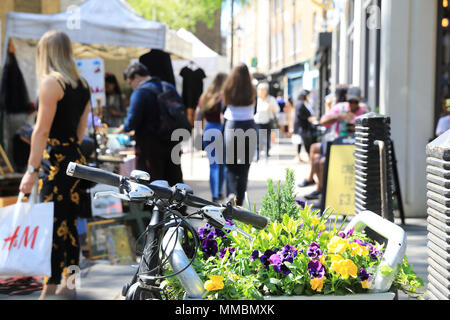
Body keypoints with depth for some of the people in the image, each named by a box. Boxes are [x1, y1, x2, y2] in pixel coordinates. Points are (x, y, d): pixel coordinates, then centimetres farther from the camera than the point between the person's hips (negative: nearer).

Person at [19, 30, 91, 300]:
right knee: (69, 224, 15)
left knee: (52, 226, -5)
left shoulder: (51, 82, -11)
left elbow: (42, 130, -15)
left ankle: (49, 290, -1)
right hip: (76, 158, 8)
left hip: (56, 160, -8)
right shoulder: (82, 84, 13)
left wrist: (32, 170, -15)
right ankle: (68, 284, 23)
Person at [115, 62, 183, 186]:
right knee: (175, 182, 13)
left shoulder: (140, 92, -11)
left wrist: (123, 129, 3)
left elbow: (133, 121, -15)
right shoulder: (170, 87, 10)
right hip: (172, 143, 7)